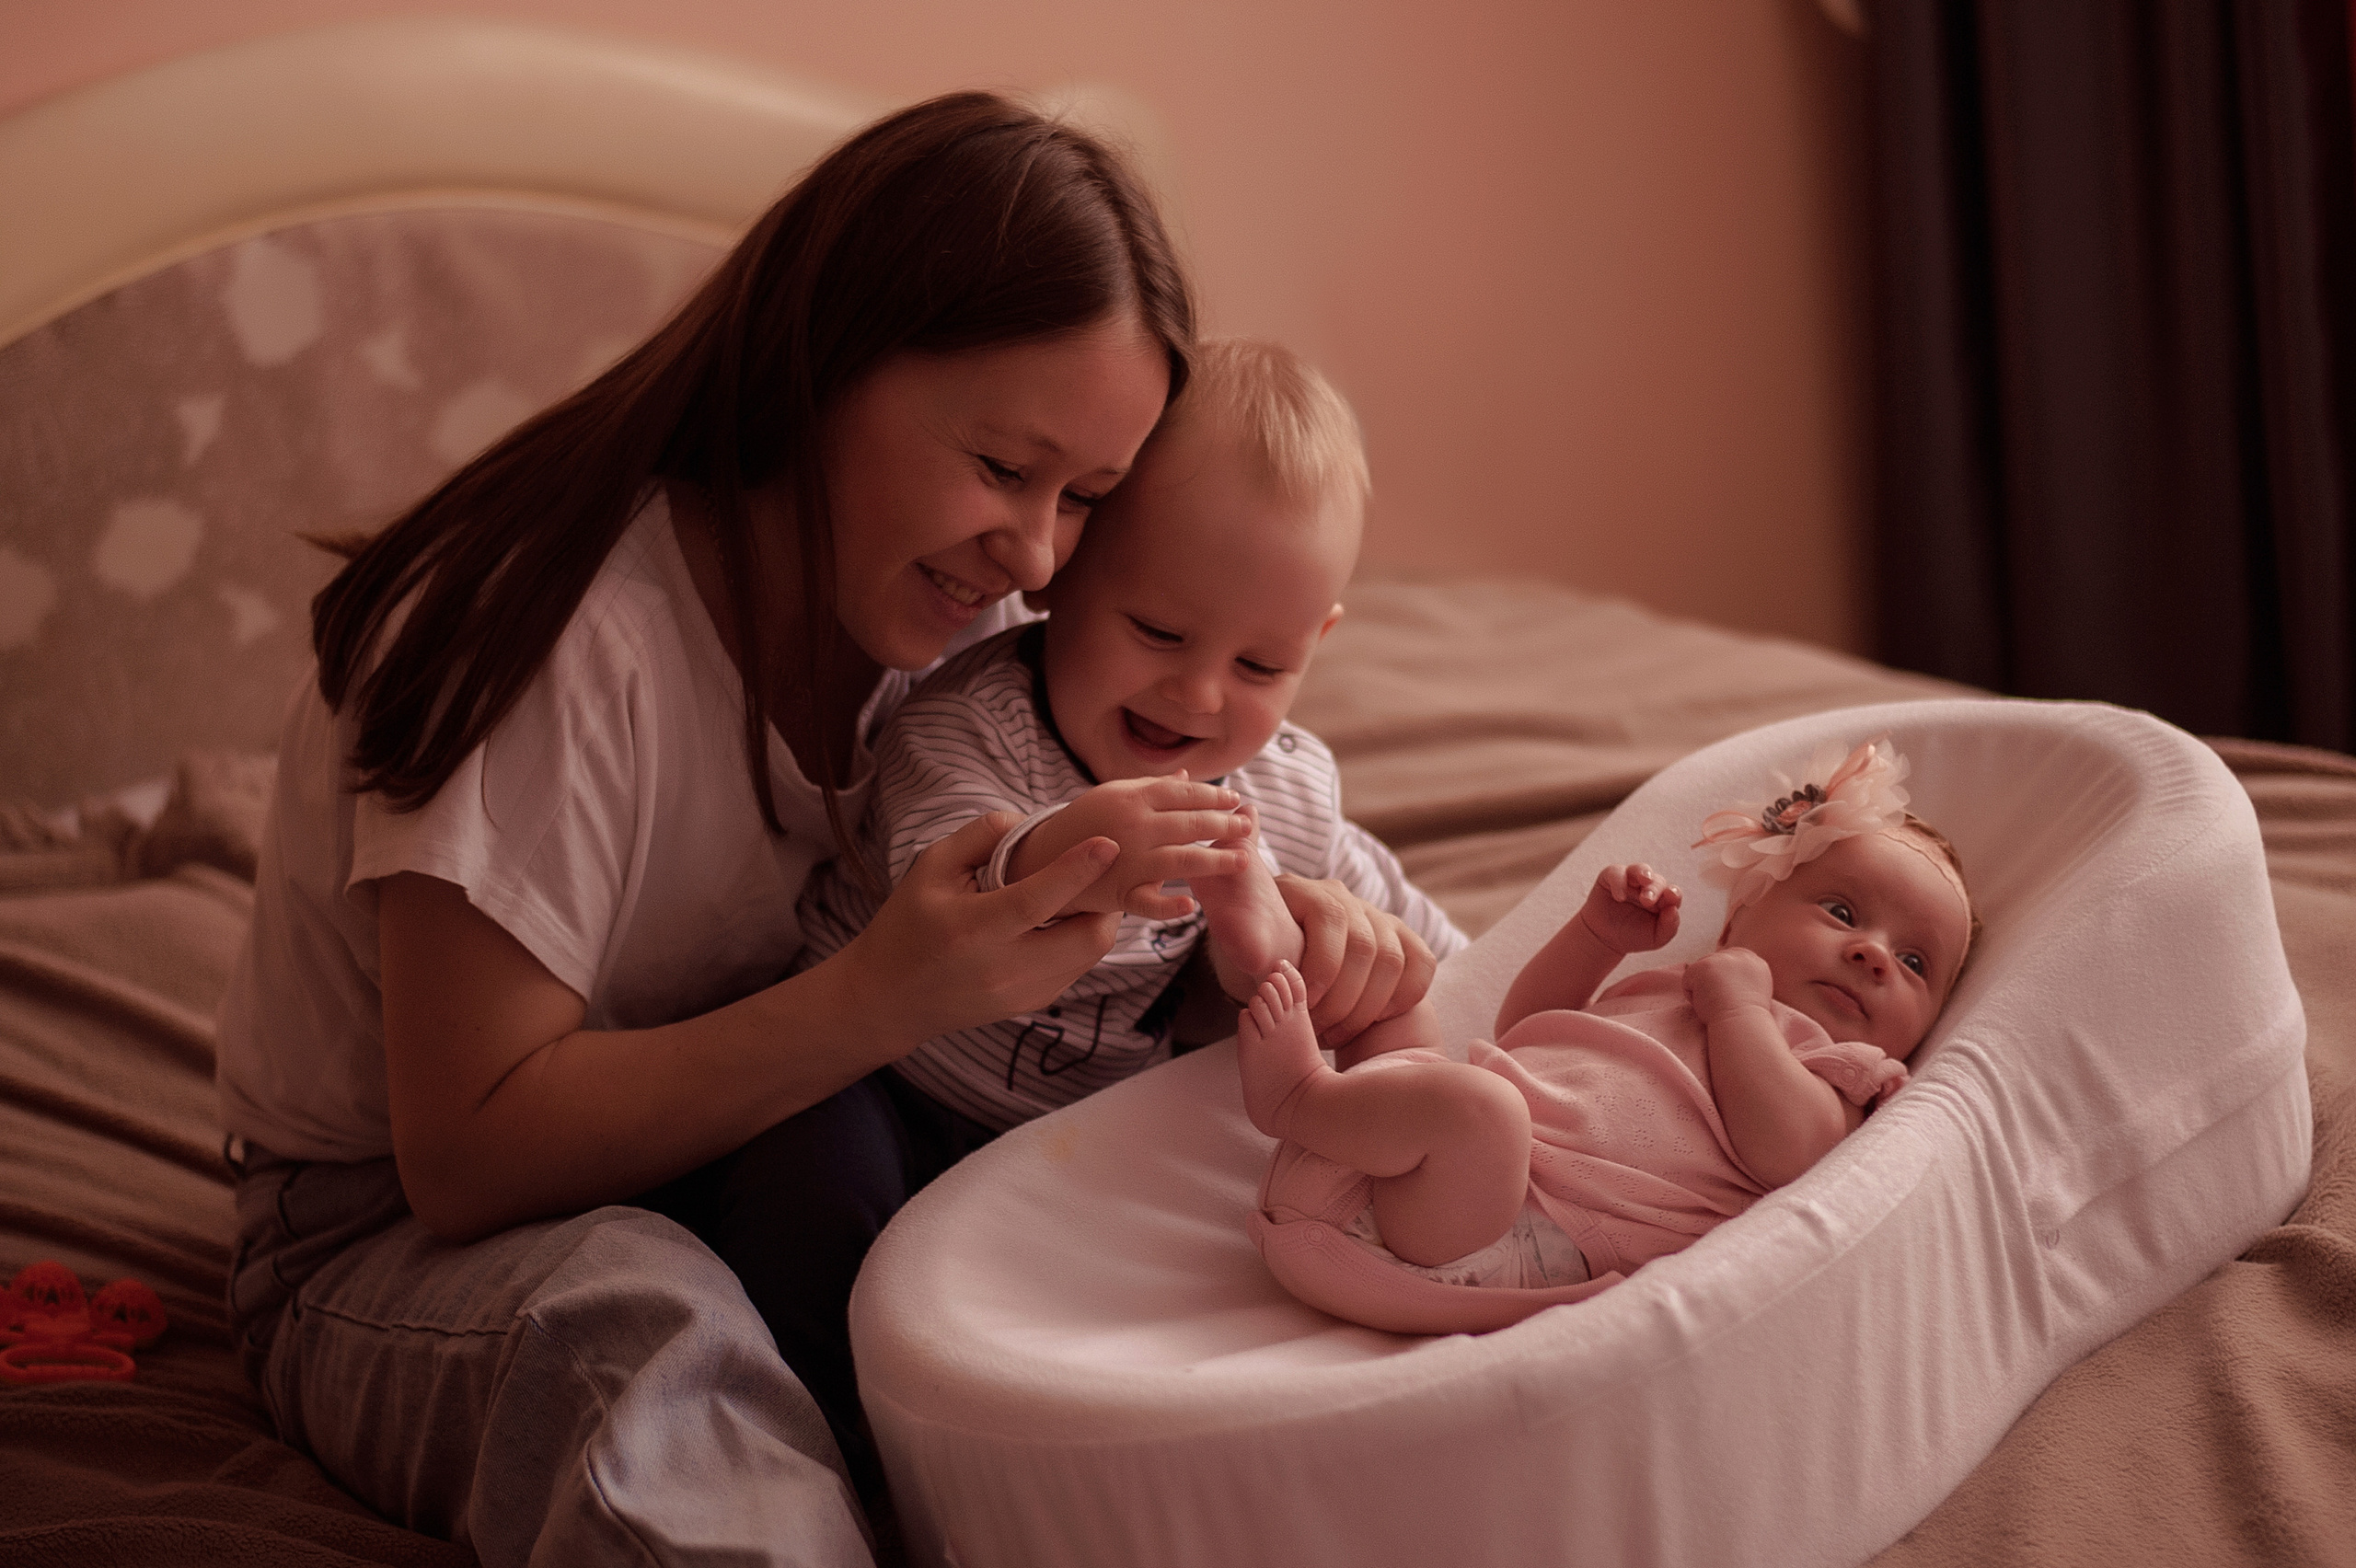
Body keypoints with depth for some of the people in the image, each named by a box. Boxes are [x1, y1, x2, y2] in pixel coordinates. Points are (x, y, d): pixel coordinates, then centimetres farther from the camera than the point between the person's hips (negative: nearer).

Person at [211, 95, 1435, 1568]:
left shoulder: (949, 614, -5)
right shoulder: (568, 638, -26)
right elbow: (470, 1160, -27)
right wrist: (883, 996, -36)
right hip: (402, 1243, -7)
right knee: (640, 1319, -39)